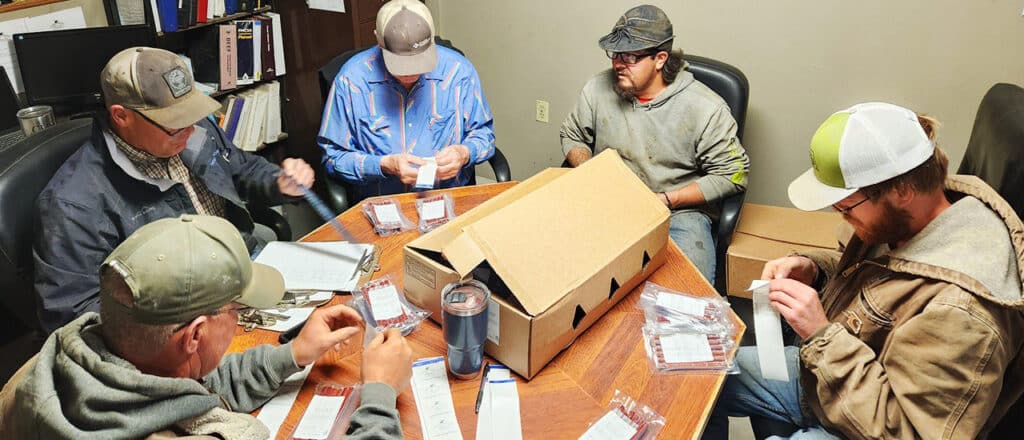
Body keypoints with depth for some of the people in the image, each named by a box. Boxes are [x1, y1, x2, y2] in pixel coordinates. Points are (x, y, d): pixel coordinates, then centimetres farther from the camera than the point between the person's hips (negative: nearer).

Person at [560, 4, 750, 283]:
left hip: (680, 211, -2)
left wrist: (666, 200, -13)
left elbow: (732, 173, -5)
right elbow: (572, 135, 17)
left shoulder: (705, 108, -9)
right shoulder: (597, 90, 1)